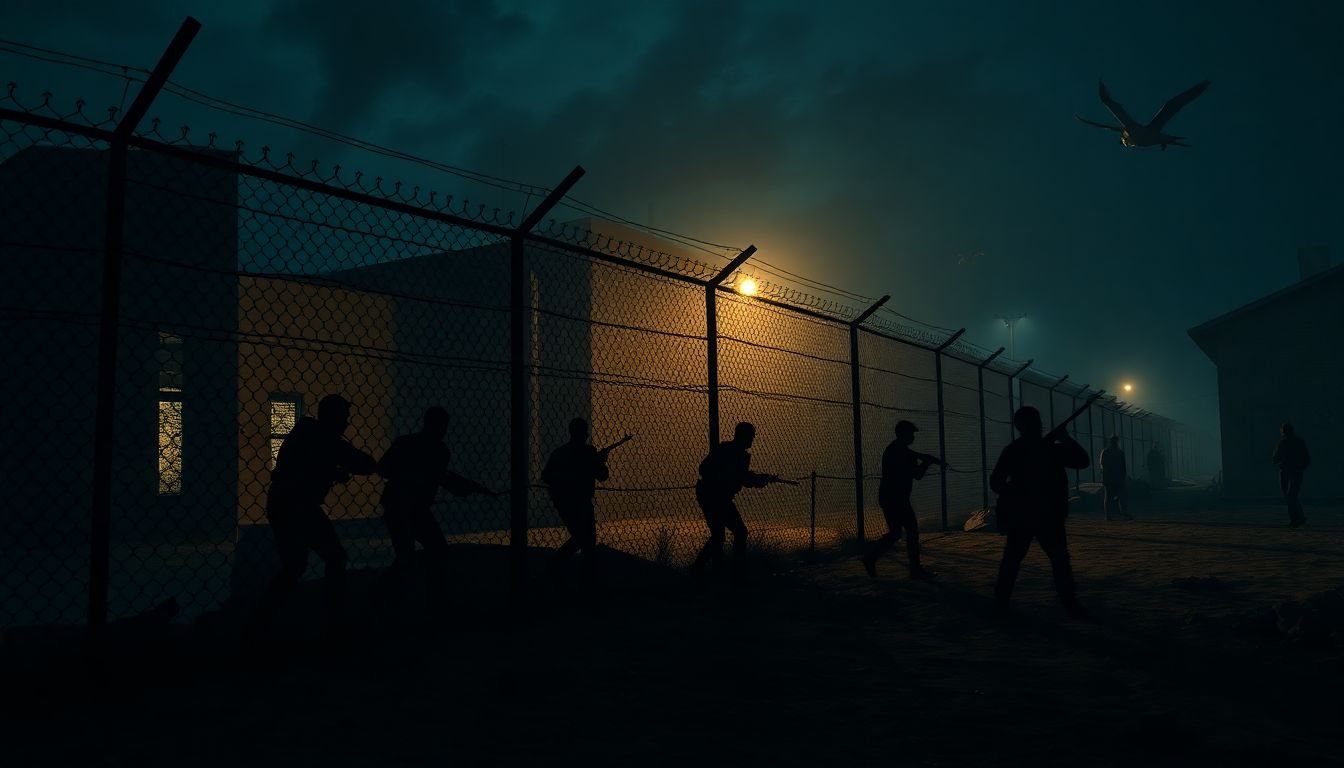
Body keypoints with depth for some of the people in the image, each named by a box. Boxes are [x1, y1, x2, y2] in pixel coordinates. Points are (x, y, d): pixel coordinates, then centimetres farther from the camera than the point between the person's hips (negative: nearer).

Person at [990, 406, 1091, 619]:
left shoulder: (1011, 450, 1)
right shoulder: (1052, 449, -7)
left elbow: (996, 482, 1)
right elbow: (1082, 461, 1)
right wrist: (1066, 439, 8)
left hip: (1019, 515, 3)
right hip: (1047, 516, -3)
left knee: (1011, 561, 10)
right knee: (1060, 560, 6)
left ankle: (1000, 606, 8)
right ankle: (1071, 605, 3)